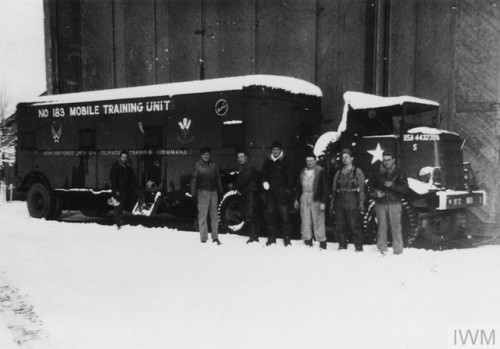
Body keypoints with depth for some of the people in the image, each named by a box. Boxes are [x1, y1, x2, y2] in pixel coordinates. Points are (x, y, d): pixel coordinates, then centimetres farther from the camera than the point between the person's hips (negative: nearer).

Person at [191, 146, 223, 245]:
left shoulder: (213, 165, 10)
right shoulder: (198, 165, 0)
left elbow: (218, 179, 15)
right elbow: (194, 180, 0)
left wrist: (220, 191, 11)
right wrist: (194, 193, -5)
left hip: (213, 192, 4)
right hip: (203, 192, -4)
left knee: (214, 215, 7)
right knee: (203, 215, -4)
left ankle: (215, 237, 14)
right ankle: (204, 238, 1)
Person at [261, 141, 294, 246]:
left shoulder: (286, 161, 2)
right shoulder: (268, 161, 13)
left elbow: (290, 177, -1)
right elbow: (264, 174, 22)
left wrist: (288, 189, -11)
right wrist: (264, 182, 1)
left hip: (282, 192, -4)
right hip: (270, 192, 4)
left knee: (284, 214, -7)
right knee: (270, 214, 3)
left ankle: (287, 238, -1)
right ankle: (271, 238, 11)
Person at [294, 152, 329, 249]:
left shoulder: (320, 172, -5)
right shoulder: (303, 172, 13)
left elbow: (325, 188, -6)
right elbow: (299, 186, 22)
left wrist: (323, 202, -12)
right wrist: (297, 199, 20)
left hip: (316, 199, -5)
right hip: (304, 199, 5)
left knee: (318, 221, -5)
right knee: (305, 221, 5)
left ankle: (322, 242, 0)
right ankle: (307, 241, 13)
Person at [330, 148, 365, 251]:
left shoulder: (357, 172, 4)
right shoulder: (338, 173, 16)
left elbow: (361, 188, -1)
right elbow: (334, 189, 16)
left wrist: (361, 202, -10)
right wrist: (332, 203, 10)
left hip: (353, 203, -4)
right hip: (340, 202, 4)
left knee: (355, 226, -7)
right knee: (339, 226, 4)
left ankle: (359, 248, -1)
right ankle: (342, 246, 14)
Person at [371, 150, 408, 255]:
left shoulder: (399, 173, 6)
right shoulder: (379, 173, 14)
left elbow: (404, 188, -6)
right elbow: (372, 185, 17)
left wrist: (392, 185, -20)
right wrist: (376, 192, -4)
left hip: (394, 203, -2)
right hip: (380, 204, 3)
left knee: (396, 227, -7)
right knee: (382, 227, 2)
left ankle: (398, 250, -2)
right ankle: (382, 250, 9)